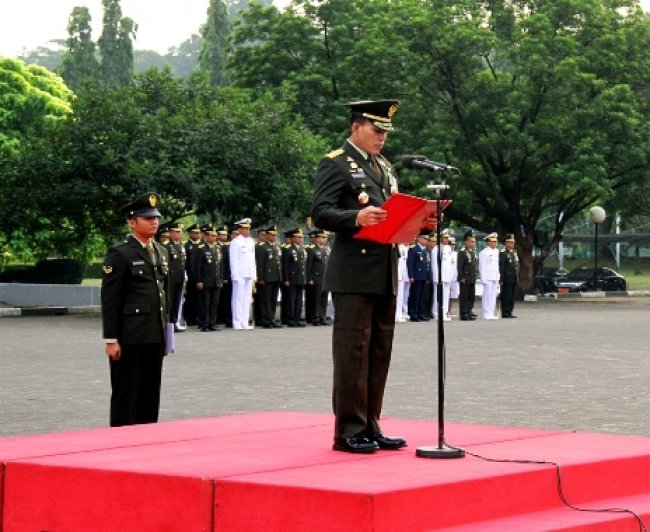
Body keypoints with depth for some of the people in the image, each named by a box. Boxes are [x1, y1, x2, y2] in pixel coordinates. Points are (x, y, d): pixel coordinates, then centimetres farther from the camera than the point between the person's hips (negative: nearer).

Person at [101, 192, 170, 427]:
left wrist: (166, 333, 16)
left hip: (155, 336, 7)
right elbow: (109, 299, -9)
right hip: (130, 337, -7)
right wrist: (111, 340, -12)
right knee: (126, 397, -1)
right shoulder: (119, 253, -6)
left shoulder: (161, 252, 16)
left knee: (151, 396, 9)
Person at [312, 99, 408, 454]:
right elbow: (321, 214, -13)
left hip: (386, 275, 8)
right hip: (354, 274, -8)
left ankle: (369, 426, 16)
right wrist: (357, 217, -29)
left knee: (379, 353, 10)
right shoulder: (335, 164, -4)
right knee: (353, 351, -6)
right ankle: (348, 431, -2)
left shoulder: (386, 167, 21)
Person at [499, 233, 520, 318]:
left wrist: (517, 277, 16)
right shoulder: (503, 253, -8)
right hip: (507, 280, -8)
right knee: (506, 297, -5)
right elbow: (501, 267, -13)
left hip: (514, 279, 8)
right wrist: (501, 279, -18)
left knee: (512, 296, 9)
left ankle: (510, 312, 15)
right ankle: (505, 313, -1)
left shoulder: (515, 253, 17)